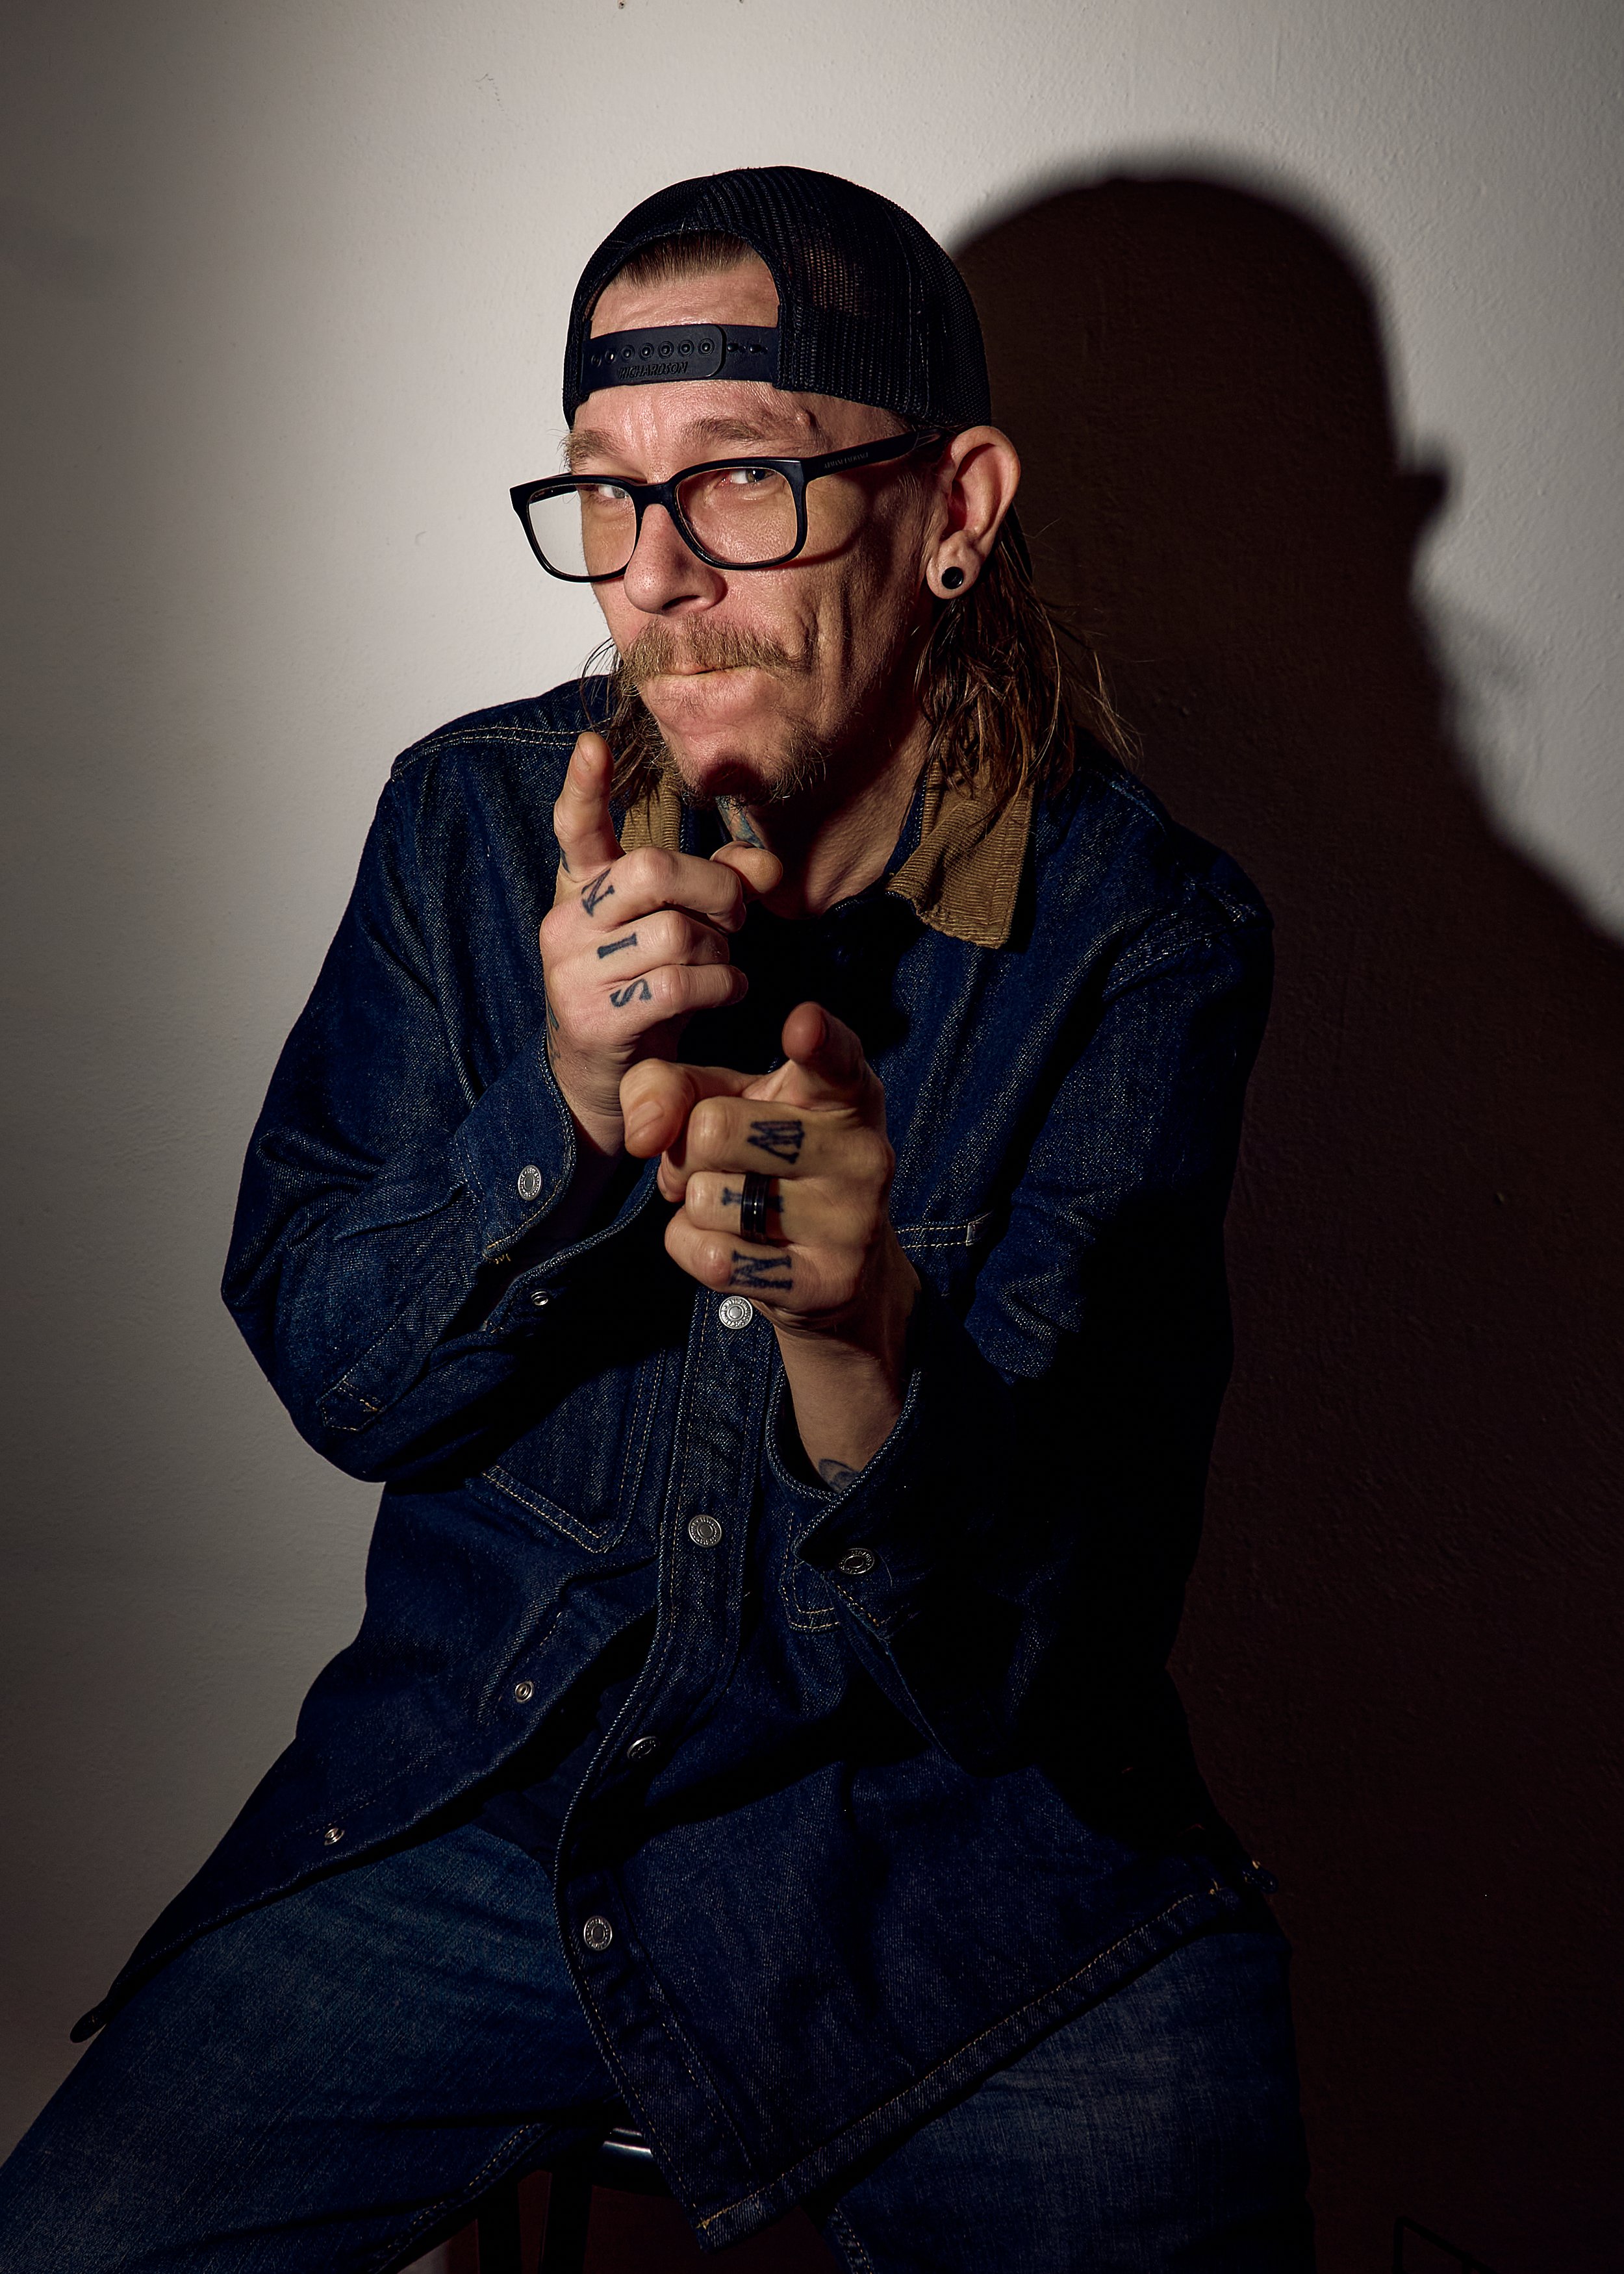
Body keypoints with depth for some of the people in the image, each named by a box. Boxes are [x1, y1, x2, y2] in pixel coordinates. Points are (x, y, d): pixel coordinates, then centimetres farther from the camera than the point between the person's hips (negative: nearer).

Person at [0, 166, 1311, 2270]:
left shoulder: (1140, 932, -12)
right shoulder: (475, 817, -1)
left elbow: (1020, 1637, -16)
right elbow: (323, 1364, -3)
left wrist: (863, 1332, -39)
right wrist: (568, 1095, -21)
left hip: (962, 1847, -1)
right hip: (471, 1795, 2)